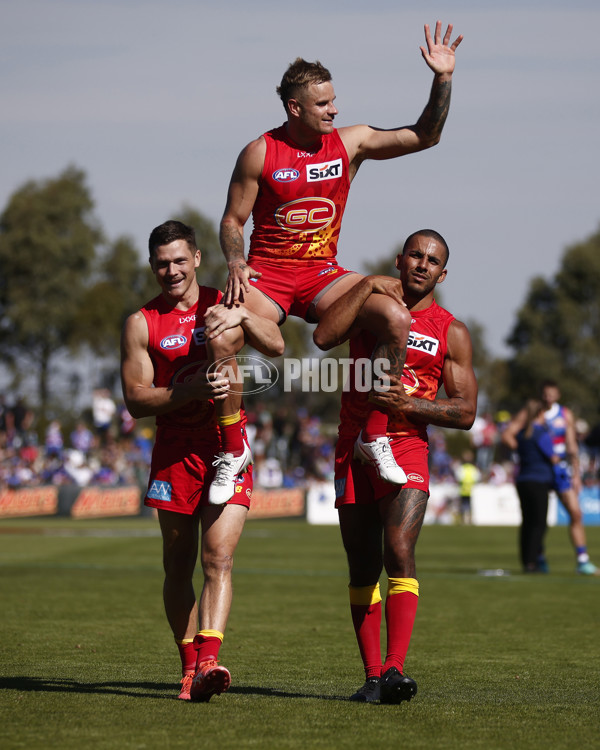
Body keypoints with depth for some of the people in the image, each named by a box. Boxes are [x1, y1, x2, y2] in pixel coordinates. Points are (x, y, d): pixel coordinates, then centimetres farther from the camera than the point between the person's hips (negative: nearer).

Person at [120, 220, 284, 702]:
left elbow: (276, 346, -4)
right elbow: (136, 399, -2)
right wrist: (191, 390, -18)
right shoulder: (142, 323, 5)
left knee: (218, 557, -15)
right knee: (178, 566, 5)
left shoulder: (222, 304, 9)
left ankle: (208, 662, -26)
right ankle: (189, 666, 15)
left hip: (228, 445, -1)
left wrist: (242, 317, -23)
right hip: (175, 449, 1)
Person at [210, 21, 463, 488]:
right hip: (266, 274, -2)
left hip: (322, 274, 2)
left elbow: (424, 137, 1)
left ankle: (374, 437, -8)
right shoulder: (259, 154, -5)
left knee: (397, 318, -24)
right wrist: (236, 264, -17)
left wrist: (443, 80, -10)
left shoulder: (350, 142, 1)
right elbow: (233, 221, 2)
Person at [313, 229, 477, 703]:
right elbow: (324, 336, -9)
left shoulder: (451, 333, 6)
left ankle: (395, 669, -27)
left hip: (407, 448, -2)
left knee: (399, 552, -22)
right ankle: (372, 676, 8)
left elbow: (465, 412, 2)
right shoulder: (370, 303, 11)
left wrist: (410, 404, -12)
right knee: (363, 569, 3)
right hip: (353, 447, 2)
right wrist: (366, 287, -10)